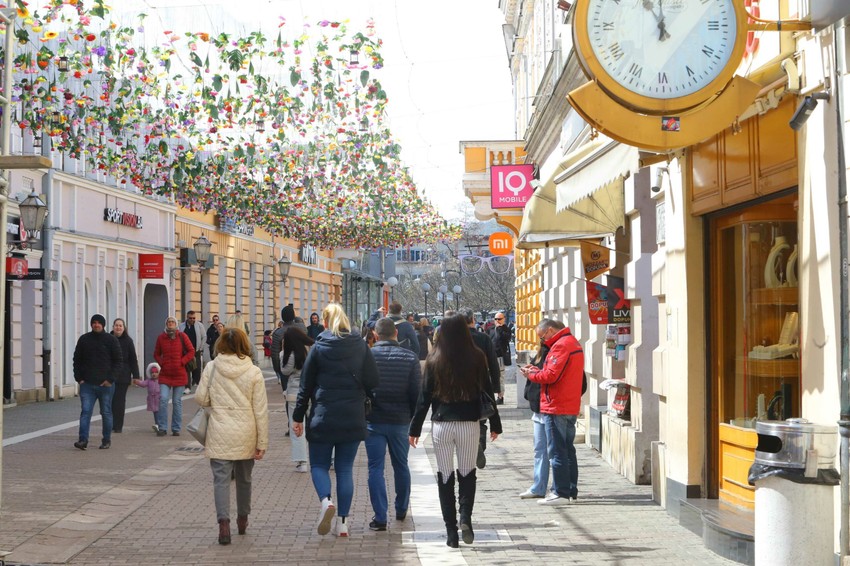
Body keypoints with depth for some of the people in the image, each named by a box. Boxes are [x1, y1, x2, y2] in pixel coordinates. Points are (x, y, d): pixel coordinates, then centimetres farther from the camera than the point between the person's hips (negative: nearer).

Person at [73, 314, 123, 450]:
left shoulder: (111, 340, 0)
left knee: (106, 413, 7)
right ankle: (83, 440, -12)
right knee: (85, 411, -7)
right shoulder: (84, 339, 7)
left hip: (105, 384, -1)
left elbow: (118, 362, -2)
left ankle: (106, 440, 17)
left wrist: (110, 379, -11)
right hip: (87, 384, 1)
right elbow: (77, 360, 12)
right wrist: (79, 378, 1)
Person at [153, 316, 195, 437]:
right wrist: (161, 363, -1)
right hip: (165, 374, 1)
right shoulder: (161, 337, 3)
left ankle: (176, 429, 14)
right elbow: (156, 354, 15)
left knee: (177, 402, 5)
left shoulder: (182, 336, -1)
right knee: (163, 400, -10)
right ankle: (162, 428, -1)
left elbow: (191, 351, 2)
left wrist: (182, 362, -6)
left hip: (179, 374, -1)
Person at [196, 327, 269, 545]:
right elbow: (261, 410, -4)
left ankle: (223, 523, -15)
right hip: (246, 435, 1)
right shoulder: (254, 372, -5)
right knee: (244, 478, 19)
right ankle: (242, 519, 34)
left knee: (221, 479, 0)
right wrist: (262, 442, 1)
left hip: (219, 434, -1)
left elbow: (202, 399, -1)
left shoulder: (211, 368, -5)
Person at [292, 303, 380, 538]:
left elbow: (306, 385, 0)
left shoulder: (319, 347, -3)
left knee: (319, 465, 10)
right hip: (353, 419, 2)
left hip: (323, 418, -2)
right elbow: (372, 381, -2)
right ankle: (342, 521, 7)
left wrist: (298, 417, 7)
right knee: (345, 469, 9)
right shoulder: (361, 346, 1)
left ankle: (326, 500, -18)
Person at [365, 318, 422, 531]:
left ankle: (380, 517, -4)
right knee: (401, 466, 18)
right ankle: (401, 509, 32)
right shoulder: (410, 358, -3)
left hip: (373, 421, -2)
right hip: (400, 421, 2)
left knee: (376, 468, 1)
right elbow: (417, 392, -2)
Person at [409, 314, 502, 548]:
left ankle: (451, 531, 5)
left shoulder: (434, 360, -2)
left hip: (441, 425, 0)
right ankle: (465, 517, -7)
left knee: (445, 476, 7)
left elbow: (424, 396, -1)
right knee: (467, 473, 14)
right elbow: (487, 392, 3)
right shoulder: (477, 358, -2)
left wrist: (415, 428, 6)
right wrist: (495, 424, 13)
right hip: (469, 424, 0)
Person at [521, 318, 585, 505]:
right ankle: (571, 492, 18)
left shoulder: (561, 345, -15)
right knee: (568, 450, 14)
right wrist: (537, 370, 7)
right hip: (571, 407, 10)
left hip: (556, 408, -10)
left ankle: (561, 493, -3)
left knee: (557, 451, -5)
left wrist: (531, 374, -5)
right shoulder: (573, 343, 18)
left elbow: (551, 375, -21)